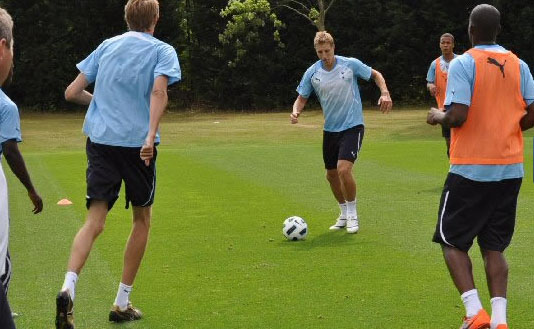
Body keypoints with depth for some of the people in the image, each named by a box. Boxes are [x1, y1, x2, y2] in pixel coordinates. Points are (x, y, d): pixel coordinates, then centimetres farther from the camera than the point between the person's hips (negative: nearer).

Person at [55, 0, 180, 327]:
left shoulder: (107, 46, 14)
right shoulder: (163, 51, 3)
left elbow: (72, 93, 12)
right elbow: (159, 92, -17)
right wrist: (151, 135, -25)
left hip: (100, 139, 3)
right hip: (138, 143, -3)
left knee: (95, 222, 0)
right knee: (142, 219, 15)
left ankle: (68, 288, -26)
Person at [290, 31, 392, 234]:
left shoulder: (351, 64, -10)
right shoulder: (312, 73, -3)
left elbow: (375, 75, 5)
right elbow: (302, 98, 5)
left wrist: (385, 93, -12)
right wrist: (296, 111, -17)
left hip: (352, 126, -5)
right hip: (330, 129, 5)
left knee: (344, 169, -21)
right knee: (331, 174, 10)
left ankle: (353, 215, -3)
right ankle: (344, 214, 31)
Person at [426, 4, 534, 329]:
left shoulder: (463, 63, -11)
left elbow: (458, 116, -19)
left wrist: (437, 116, 3)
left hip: (471, 168, -5)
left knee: (452, 241, 9)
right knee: (494, 246, 12)